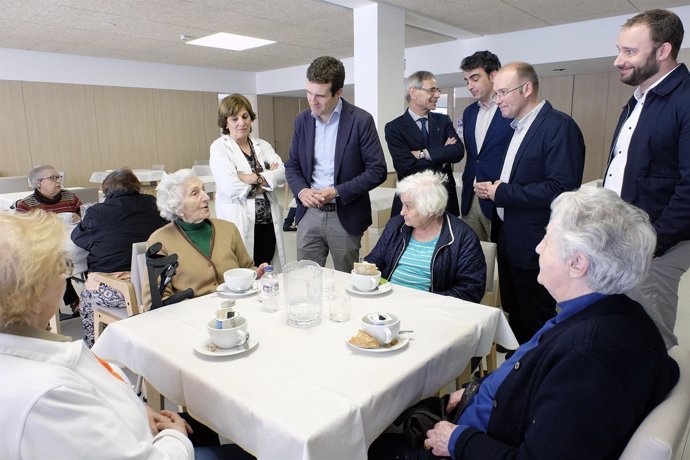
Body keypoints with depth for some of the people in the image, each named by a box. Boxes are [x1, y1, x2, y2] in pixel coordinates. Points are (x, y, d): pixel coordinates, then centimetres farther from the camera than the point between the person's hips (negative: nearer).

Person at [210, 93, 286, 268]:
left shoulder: (263, 145, 12)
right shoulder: (219, 147, -2)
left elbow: (282, 173, -2)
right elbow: (230, 186, -17)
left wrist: (253, 178, -15)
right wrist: (266, 177, -6)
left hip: (268, 223, 5)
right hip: (240, 225, -4)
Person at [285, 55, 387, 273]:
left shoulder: (361, 120, -9)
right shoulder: (302, 120, 6)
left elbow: (377, 171, -9)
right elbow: (292, 165, 13)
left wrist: (337, 192, -17)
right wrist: (301, 190, -8)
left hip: (345, 216, -3)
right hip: (309, 213, 4)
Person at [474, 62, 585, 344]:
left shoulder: (559, 126, -16)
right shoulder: (517, 126, 12)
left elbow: (560, 189, -25)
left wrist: (501, 192, -20)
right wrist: (491, 189, -1)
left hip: (534, 245, -9)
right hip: (508, 238, 9)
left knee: (536, 324, 7)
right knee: (513, 315, 22)